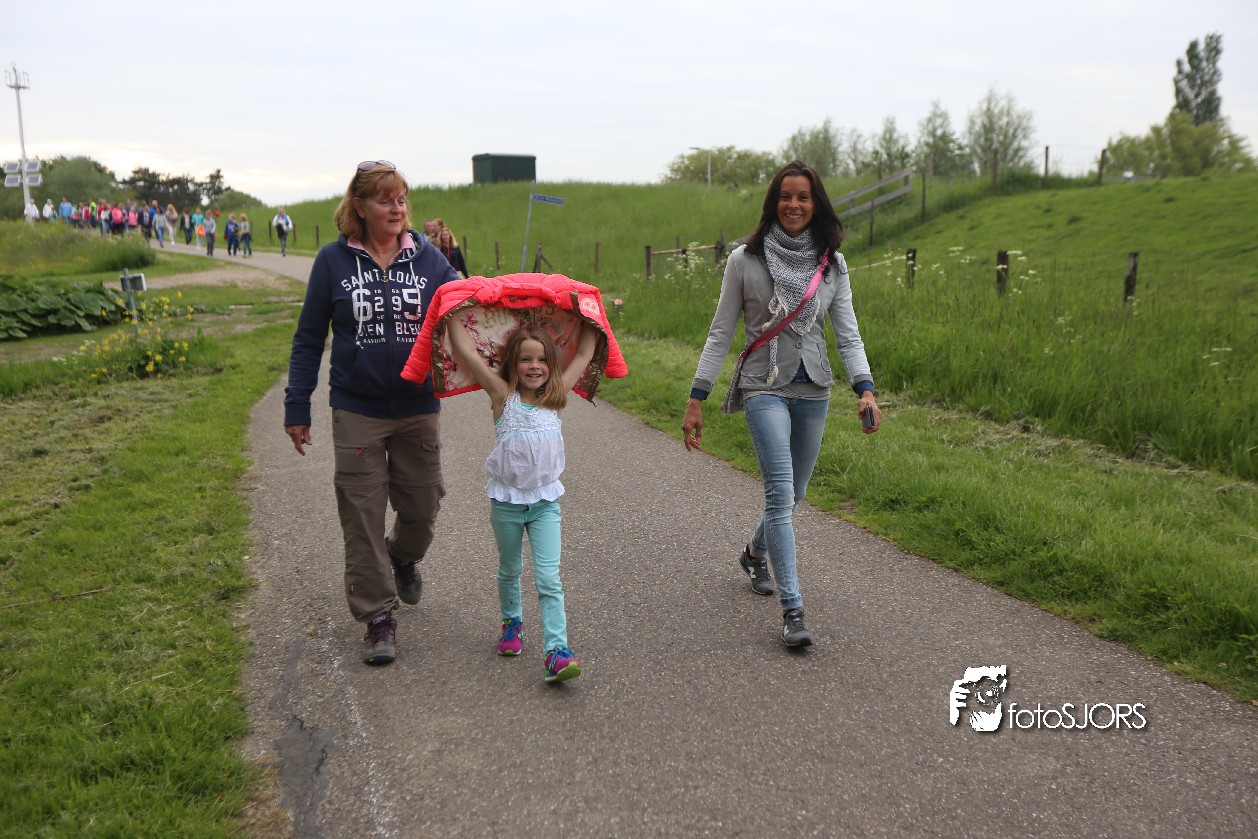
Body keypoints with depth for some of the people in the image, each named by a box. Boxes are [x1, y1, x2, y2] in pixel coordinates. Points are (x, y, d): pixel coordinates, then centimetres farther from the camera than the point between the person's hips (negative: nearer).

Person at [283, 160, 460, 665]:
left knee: (422, 506, 11)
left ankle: (404, 557, 45)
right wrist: (297, 407, 1)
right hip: (357, 412, -1)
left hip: (418, 409, 2)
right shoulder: (333, 260, -2)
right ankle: (378, 617, 16)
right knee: (363, 517, 2)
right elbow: (308, 338, 3)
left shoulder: (429, 259, 1)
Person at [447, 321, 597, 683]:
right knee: (509, 571, 20)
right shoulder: (502, 395, -8)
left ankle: (557, 652, -11)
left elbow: (584, 354, 7)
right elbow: (464, 350, -13)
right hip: (506, 500, 0)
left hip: (546, 501, 0)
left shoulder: (556, 396, -1)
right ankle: (511, 623, 44)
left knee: (549, 578, -8)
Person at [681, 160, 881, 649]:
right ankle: (792, 611, -15)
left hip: (814, 392, 4)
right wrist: (696, 399, -5)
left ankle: (755, 553, 47)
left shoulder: (832, 264, 5)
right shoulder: (745, 260, -2)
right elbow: (720, 334, -1)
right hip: (765, 389, -4)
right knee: (780, 493, -17)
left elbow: (847, 334, 3)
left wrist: (865, 389, -14)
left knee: (793, 495, 16)